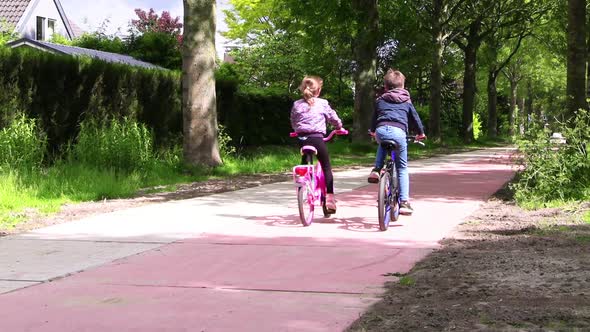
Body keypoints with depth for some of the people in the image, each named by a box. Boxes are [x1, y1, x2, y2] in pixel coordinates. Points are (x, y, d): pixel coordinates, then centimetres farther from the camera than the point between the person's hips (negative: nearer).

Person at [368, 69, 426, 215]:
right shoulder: (406, 101, 26)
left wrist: (372, 131, 59)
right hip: (398, 131, -1)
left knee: (382, 145, 40)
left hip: (381, 130, 1)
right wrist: (421, 133, 49)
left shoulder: (380, 100, 27)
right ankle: (404, 202, 1)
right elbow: (415, 117, 31)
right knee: (402, 167, 10)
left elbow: (374, 117, 38)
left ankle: (376, 170, 17)